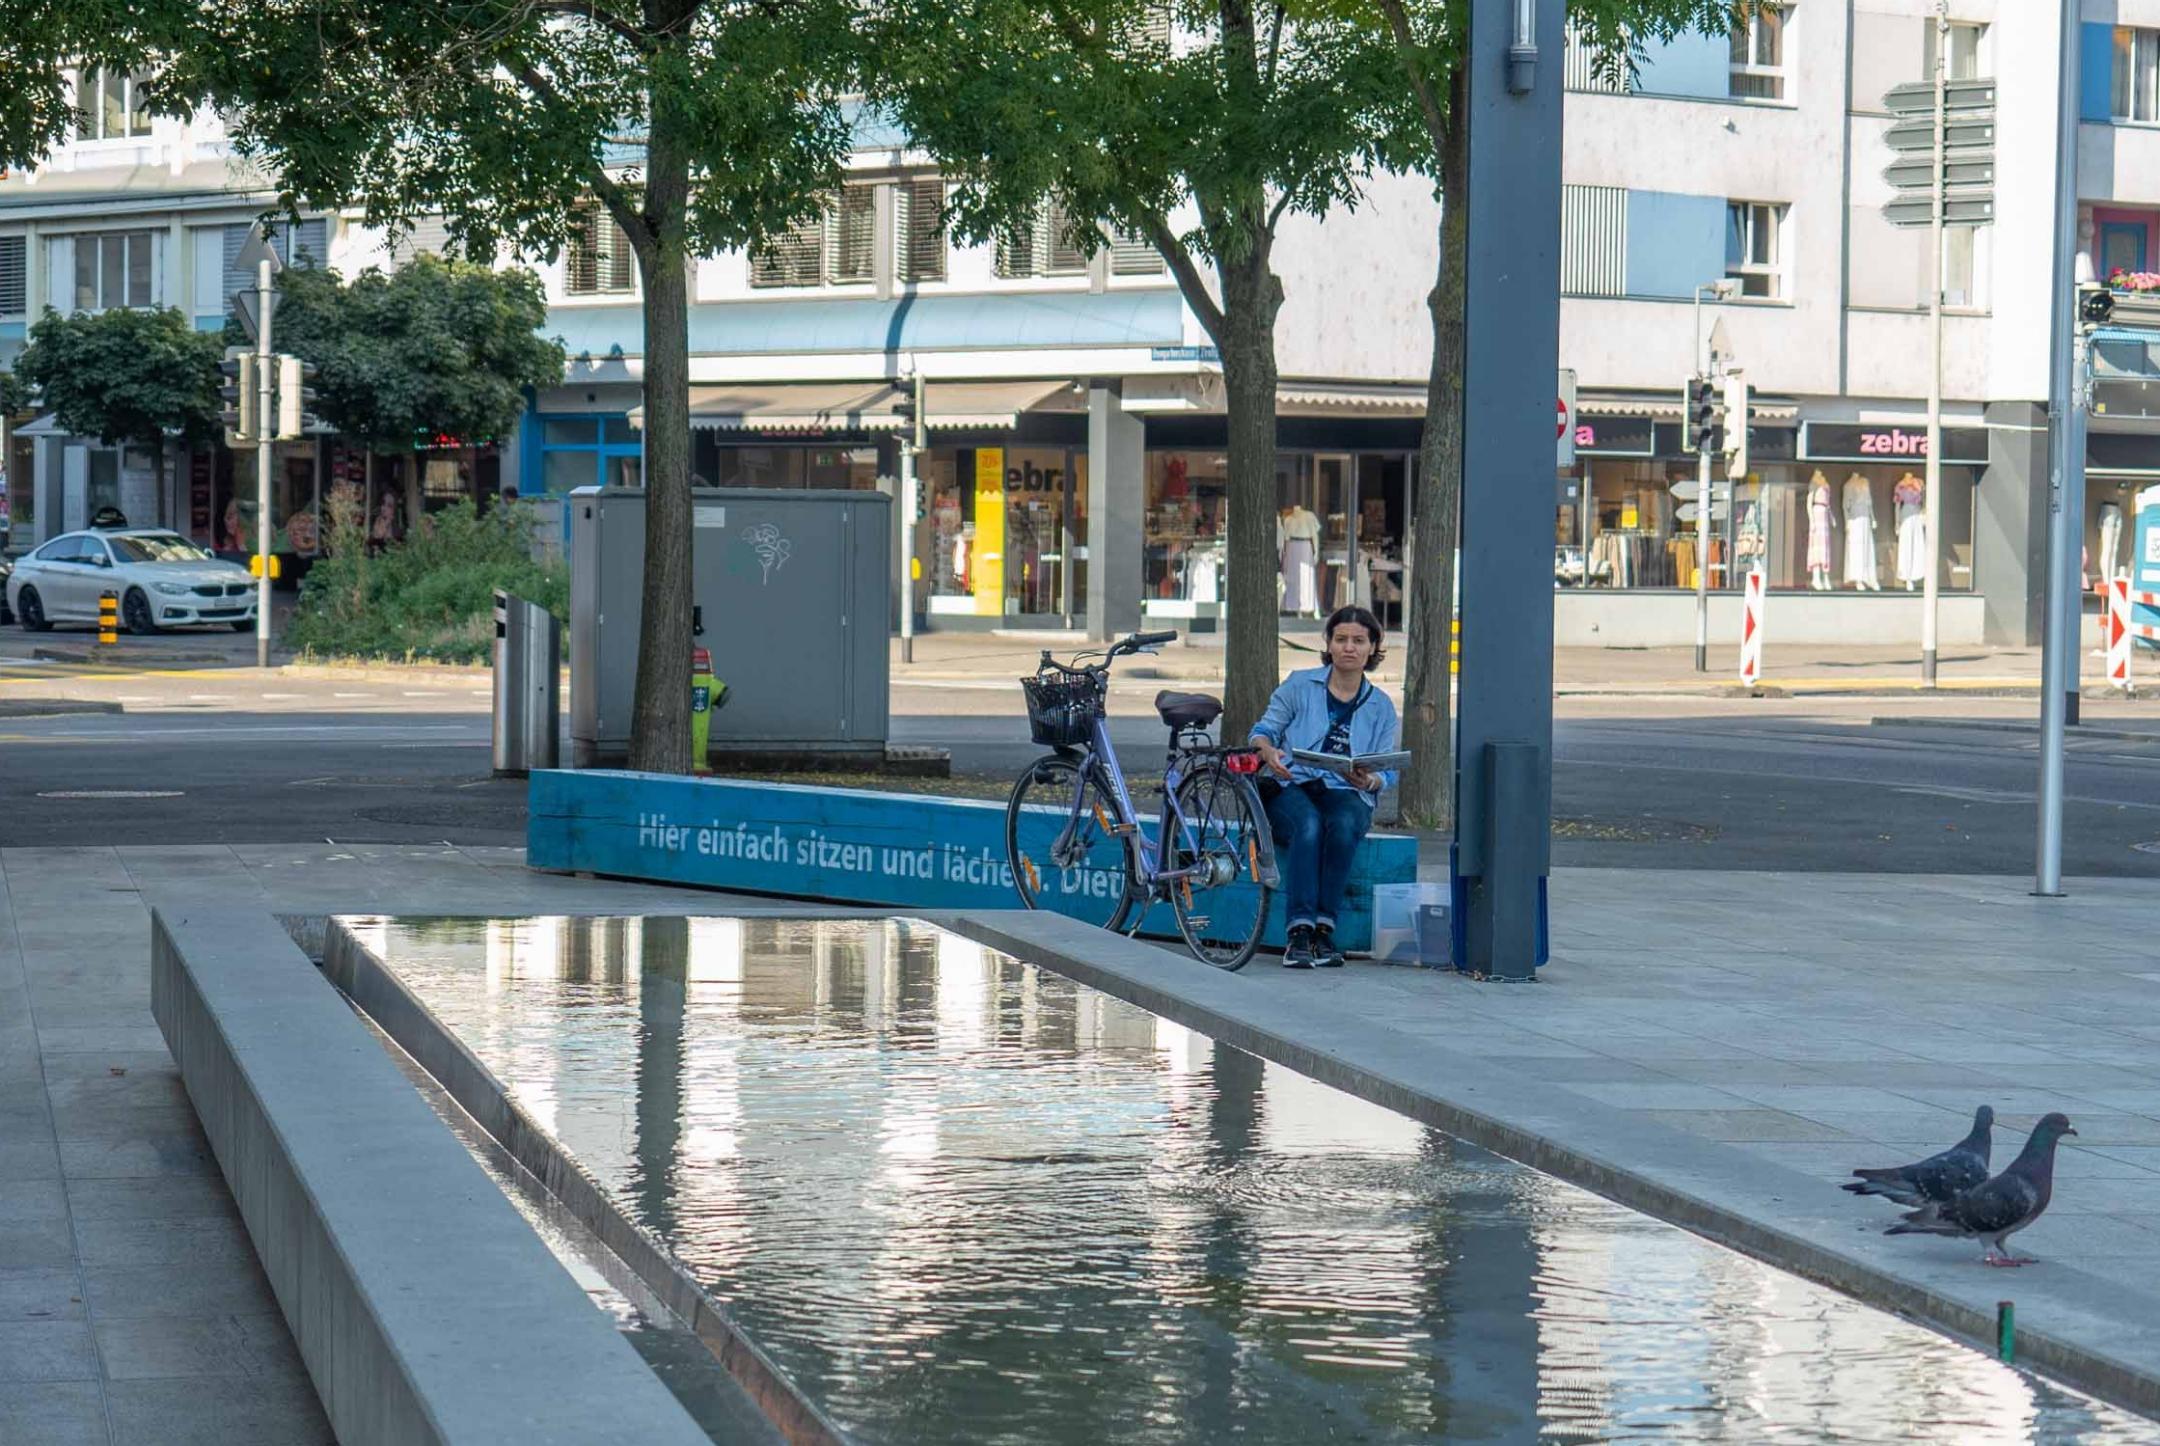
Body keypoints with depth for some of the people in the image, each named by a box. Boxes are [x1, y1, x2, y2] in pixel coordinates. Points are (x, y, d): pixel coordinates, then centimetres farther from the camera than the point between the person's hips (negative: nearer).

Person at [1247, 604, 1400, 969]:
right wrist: (1269, 753, -17)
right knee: (1308, 825, -36)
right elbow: (1263, 730, 7)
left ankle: (1324, 929, -33)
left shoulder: (1381, 707, 13)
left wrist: (1370, 780, -16)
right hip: (1290, 787, -1)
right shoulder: (1301, 685, 9)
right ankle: (1299, 932, -41)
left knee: (1344, 825, -35)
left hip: (1346, 794, 1)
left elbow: (1387, 772, 9)